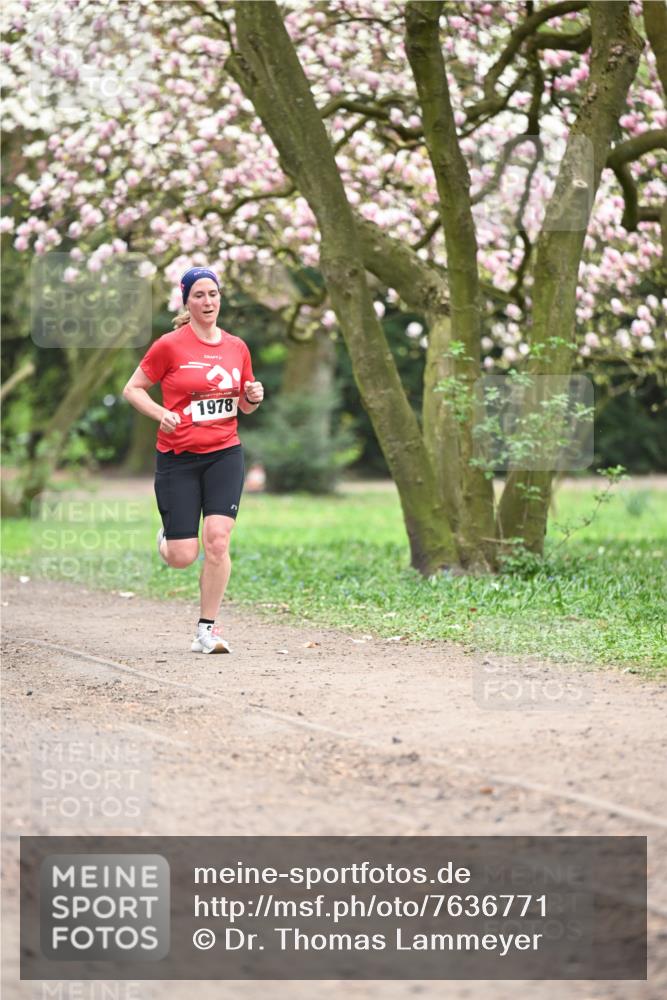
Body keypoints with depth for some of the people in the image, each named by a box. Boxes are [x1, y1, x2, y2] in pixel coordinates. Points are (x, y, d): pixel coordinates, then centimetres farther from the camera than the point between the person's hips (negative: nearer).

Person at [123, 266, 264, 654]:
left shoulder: (237, 347, 7)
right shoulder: (170, 346, -5)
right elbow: (133, 389, 2)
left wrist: (253, 398, -4)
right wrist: (162, 414, -15)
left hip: (225, 454, 3)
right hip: (178, 457, -2)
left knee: (218, 539, -15)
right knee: (183, 557, -5)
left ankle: (207, 629, -3)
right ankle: (167, 537, 35)